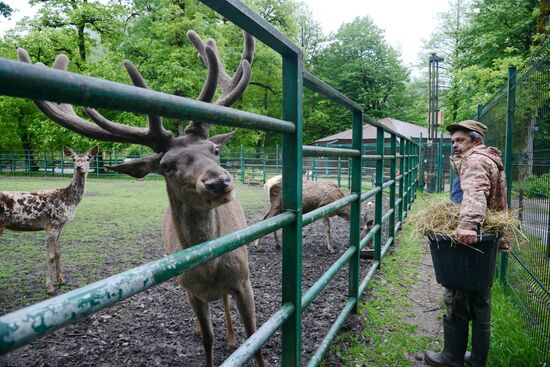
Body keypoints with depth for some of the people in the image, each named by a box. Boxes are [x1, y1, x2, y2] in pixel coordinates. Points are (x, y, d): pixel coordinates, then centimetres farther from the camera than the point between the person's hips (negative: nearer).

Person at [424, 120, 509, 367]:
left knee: (457, 302, 1)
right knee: (479, 304, 16)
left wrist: (468, 224, -48)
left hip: (467, 243, -10)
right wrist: (499, 238, 28)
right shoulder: (490, 161, 21)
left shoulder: (475, 160, -11)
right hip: (484, 241, 10)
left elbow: (475, 194, -33)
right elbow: (498, 206, 26)